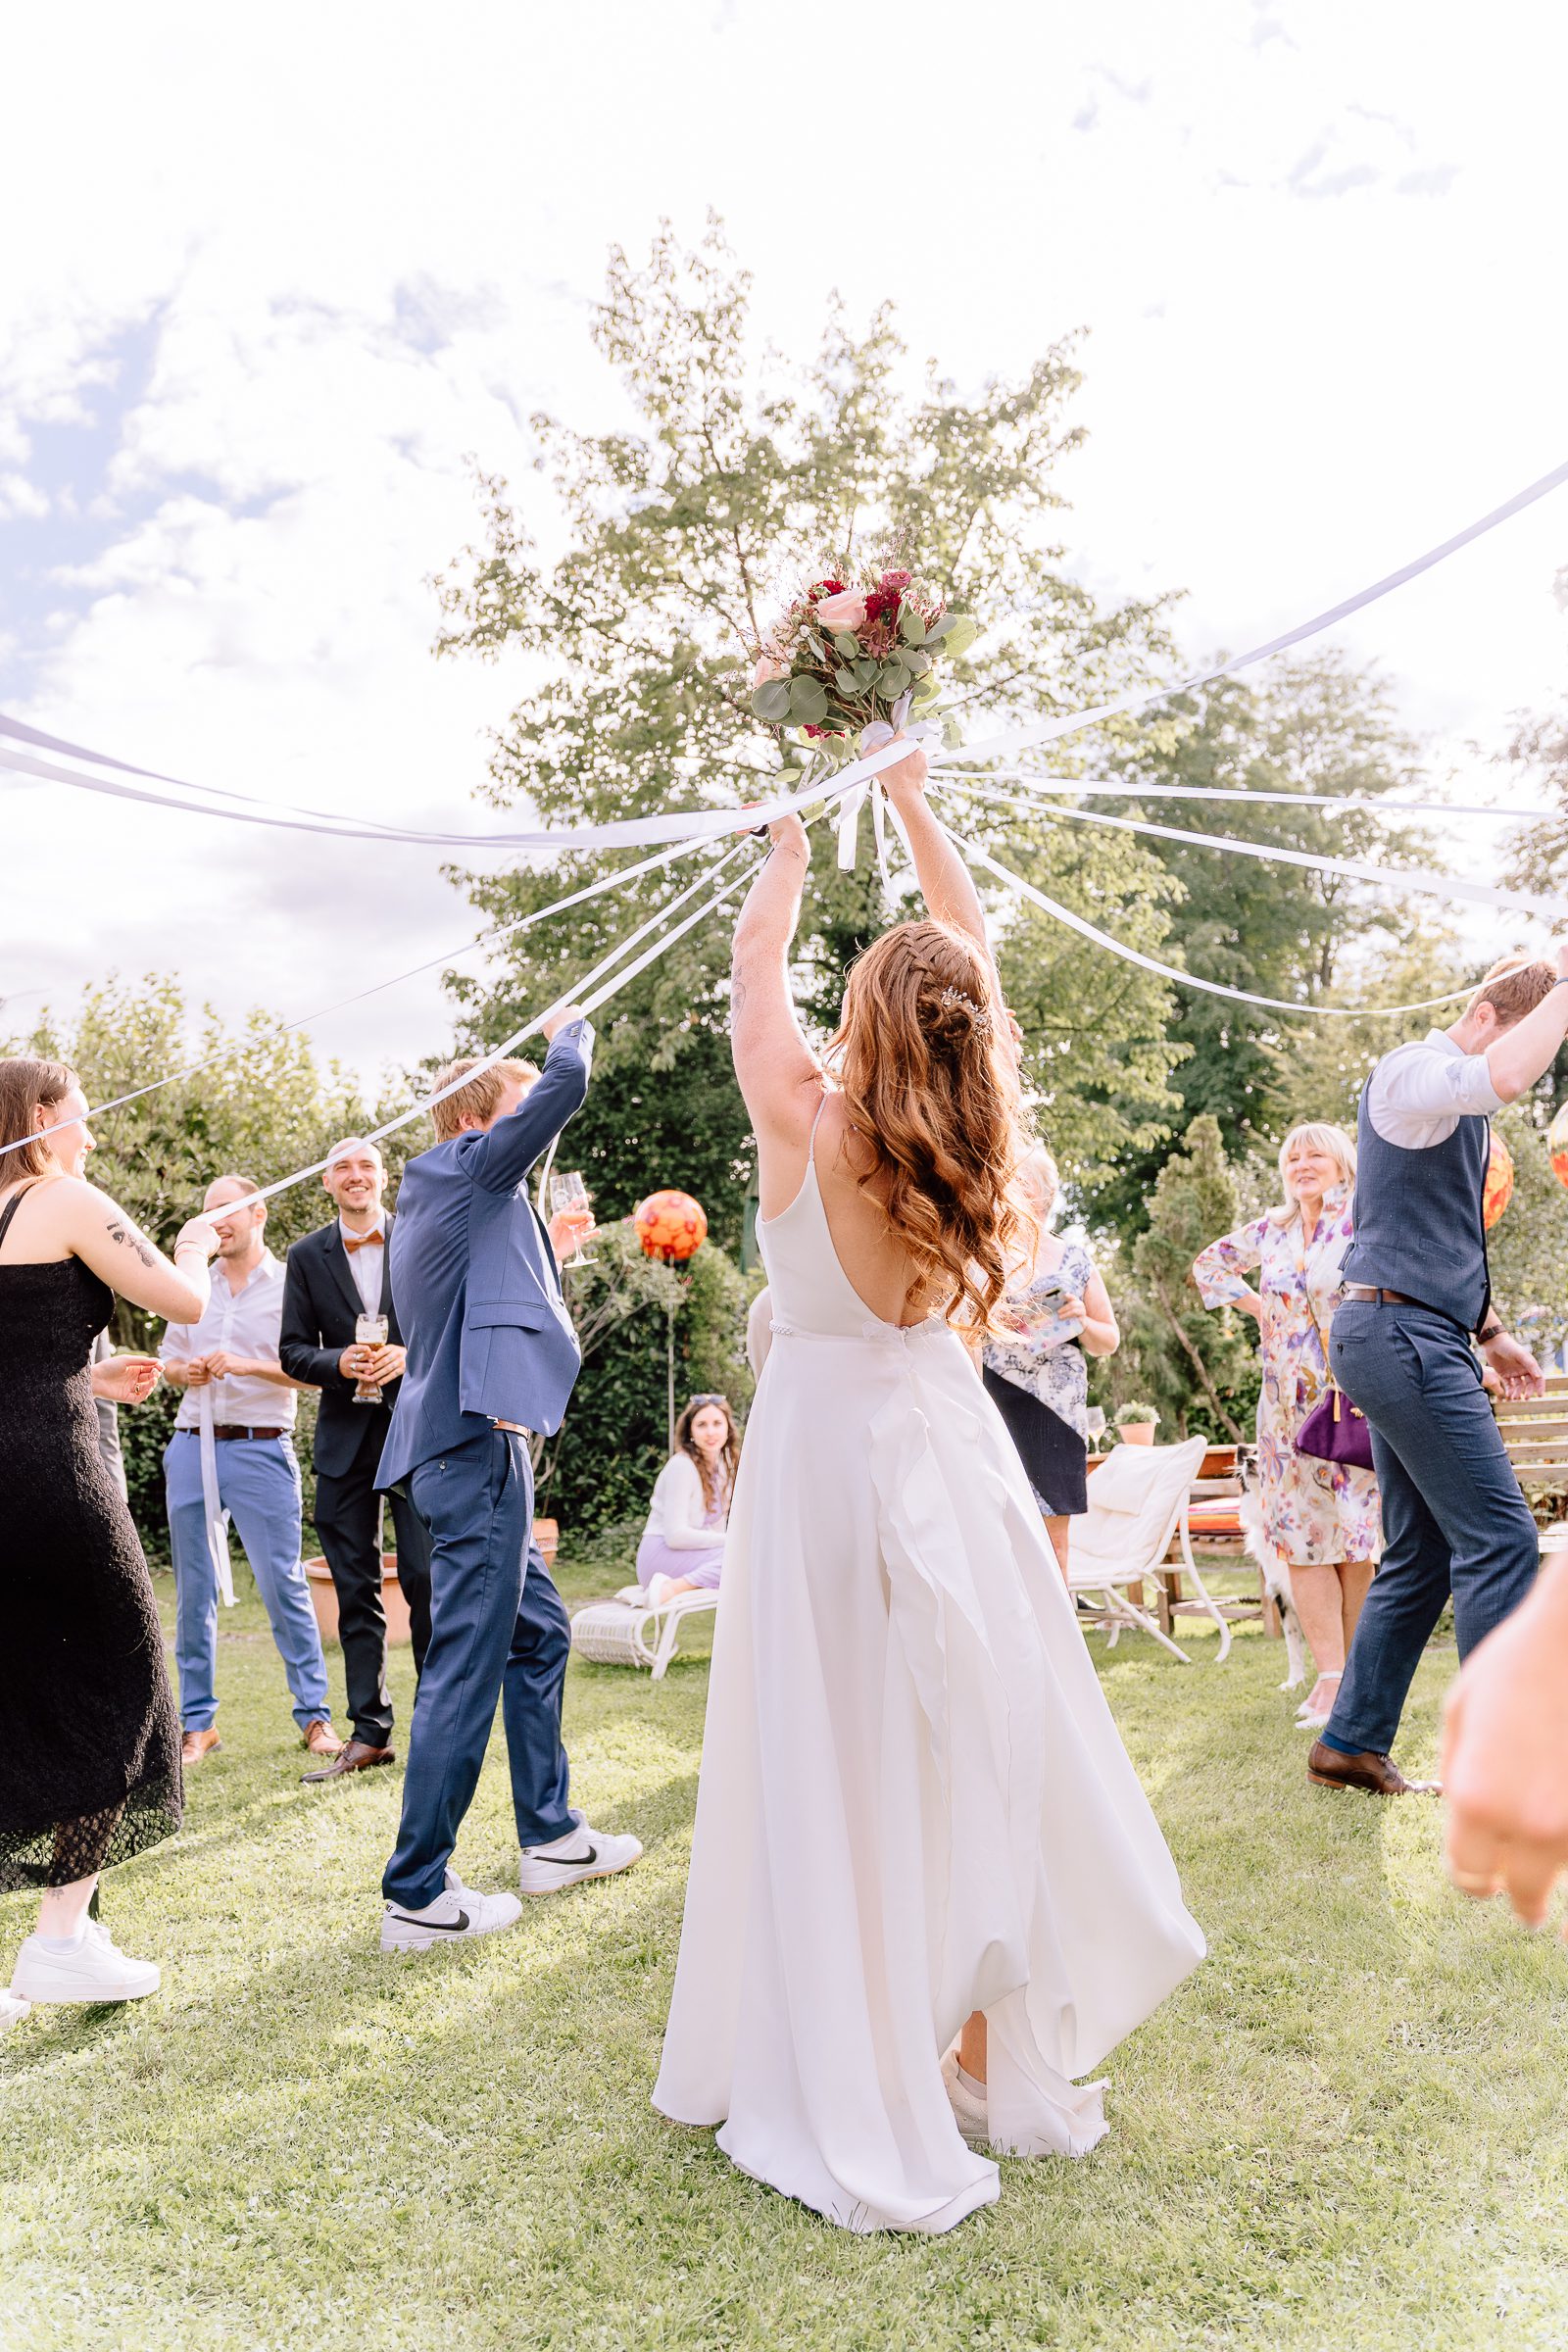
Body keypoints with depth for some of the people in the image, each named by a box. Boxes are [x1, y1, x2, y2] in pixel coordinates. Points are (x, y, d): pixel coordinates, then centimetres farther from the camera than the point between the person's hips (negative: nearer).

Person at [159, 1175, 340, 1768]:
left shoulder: (290, 1285, 1)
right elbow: (166, 1362, 20)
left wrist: (246, 1365, -16)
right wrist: (183, 1371, -2)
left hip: (260, 1449, -4)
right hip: (191, 1447, 5)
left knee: (283, 1584, -5)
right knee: (193, 1590, 7)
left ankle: (314, 1714, 5)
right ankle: (198, 1721, 16)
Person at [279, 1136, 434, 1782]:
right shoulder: (307, 1256, 8)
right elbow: (292, 1350, 7)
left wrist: (410, 1354, -14)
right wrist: (340, 1362, -13)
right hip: (345, 1437, 3)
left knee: (427, 1578, -5)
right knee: (355, 1590, 6)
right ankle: (369, 1733, 14)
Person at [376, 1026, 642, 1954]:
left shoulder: (445, 1203, 23)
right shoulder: (470, 1166, -5)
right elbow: (566, 1085, -13)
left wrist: (548, 1250, 29)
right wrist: (572, 1029, 7)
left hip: (470, 1446, 11)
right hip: (479, 1444, -11)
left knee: (540, 1633, 18)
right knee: (467, 1663, -7)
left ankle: (551, 1836, 29)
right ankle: (418, 1896, -1)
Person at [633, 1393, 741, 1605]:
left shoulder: (724, 1465, 11)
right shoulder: (682, 1466, -13)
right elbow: (675, 1535, -19)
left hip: (695, 1554, 8)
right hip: (661, 1555, -8)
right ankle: (672, 1588, -31)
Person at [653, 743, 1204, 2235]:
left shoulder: (805, 1123, -15)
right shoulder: (972, 1135, -5)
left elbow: (756, 964, 0)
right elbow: (971, 949, 8)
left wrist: (788, 852, 16)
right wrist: (914, 809, 18)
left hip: (824, 1434, -4)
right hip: (945, 1428, 4)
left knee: (840, 1762, 4)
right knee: (976, 1741, 12)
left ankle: (865, 2097, 15)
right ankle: (992, 2053, 28)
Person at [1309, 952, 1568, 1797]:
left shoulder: (1457, 1108, 22)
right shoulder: (1409, 1072, -9)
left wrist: (1490, 1330, 24)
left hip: (1413, 1338, 10)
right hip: (1401, 1334, -10)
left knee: (1421, 1555, 11)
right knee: (1499, 1537, -12)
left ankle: (1350, 1745, 17)